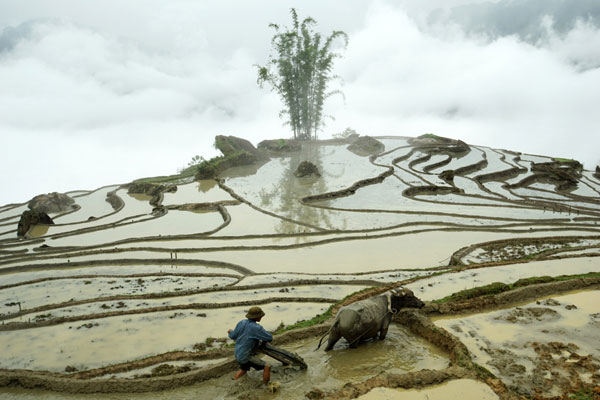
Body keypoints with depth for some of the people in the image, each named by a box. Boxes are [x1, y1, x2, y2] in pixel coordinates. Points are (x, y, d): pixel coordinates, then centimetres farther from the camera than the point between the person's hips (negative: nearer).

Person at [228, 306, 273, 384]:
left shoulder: (241, 322, -5)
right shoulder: (256, 328, -25)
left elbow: (233, 336, 7)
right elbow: (270, 338, -16)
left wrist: (230, 332, 30)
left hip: (238, 354, 8)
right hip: (247, 357, -8)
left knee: (243, 370, 33)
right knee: (266, 367, -9)